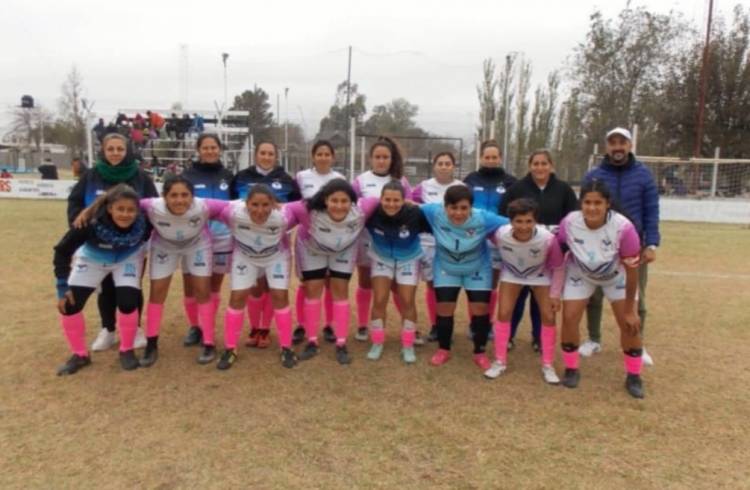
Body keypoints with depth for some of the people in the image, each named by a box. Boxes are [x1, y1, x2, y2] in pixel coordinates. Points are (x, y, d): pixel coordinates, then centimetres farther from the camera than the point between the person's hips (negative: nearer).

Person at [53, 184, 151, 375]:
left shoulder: (143, 223, -35)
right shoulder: (91, 223, -39)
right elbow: (62, 251, -23)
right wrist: (62, 287, -24)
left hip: (128, 259, 0)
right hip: (92, 258, 0)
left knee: (128, 302, -18)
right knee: (68, 304, -9)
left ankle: (126, 351, 7)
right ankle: (80, 354, 13)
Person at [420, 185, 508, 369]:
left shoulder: (483, 218, -32)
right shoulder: (434, 212, -29)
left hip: (478, 270, 0)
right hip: (446, 268, 1)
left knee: (480, 309, 0)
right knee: (444, 309, 2)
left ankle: (480, 352, 22)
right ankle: (443, 349, 25)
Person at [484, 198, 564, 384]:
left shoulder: (548, 239, -38)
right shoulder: (501, 235, -36)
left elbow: (558, 267, -19)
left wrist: (555, 294, -12)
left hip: (540, 275, -1)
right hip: (511, 273, 1)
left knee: (548, 316, -4)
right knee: (503, 313, -6)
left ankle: (548, 366, 13)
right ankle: (500, 362, 10)